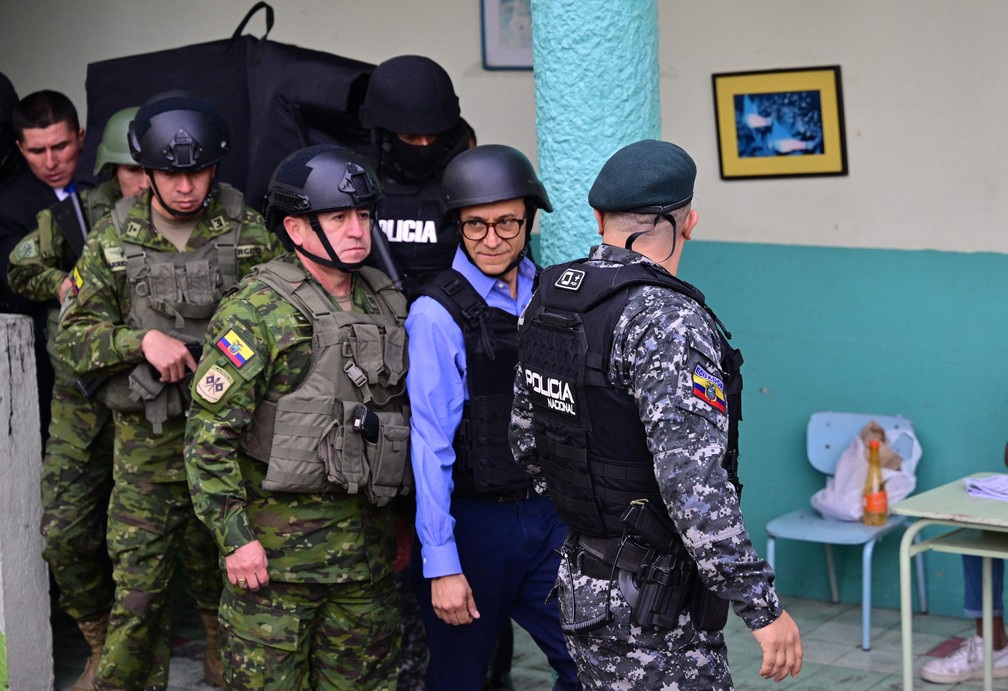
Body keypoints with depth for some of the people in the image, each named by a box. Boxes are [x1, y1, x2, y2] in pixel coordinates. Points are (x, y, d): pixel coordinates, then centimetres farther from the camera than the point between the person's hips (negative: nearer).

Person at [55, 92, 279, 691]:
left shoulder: (248, 232, 0)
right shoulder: (114, 239, 1)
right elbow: (72, 337, 2)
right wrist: (142, 339, -15)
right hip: (147, 444, 0)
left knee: (227, 580, 12)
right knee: (138, 590, 1)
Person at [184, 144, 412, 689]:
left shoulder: (386, 302, 9)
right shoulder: (256, 311, -12)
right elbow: (209, 433, -14)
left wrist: (402, 519, 16)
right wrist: (235, 537, -16)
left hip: (367, 538, 6)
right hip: (277, 541, -6)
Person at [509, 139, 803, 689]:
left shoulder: (548, 300, 4)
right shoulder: (667, 321, -22)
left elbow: (526, 440, 16)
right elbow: (694, 485, -28)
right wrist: (763, 607, -22)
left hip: (584, 576, 9)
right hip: (651, 609, -9)